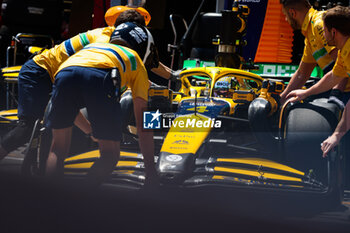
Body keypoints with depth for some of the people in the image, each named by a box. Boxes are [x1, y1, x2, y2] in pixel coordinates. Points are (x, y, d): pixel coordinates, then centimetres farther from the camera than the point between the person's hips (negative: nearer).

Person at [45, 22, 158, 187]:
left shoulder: (91, 47, 47)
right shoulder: (134, 60, 35)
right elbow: (142, 121, 29)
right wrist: (151, 170, 31)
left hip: (64, 72, 4)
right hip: (100, 77, -3)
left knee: (58, 147, 19)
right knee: (110, 154, 8)